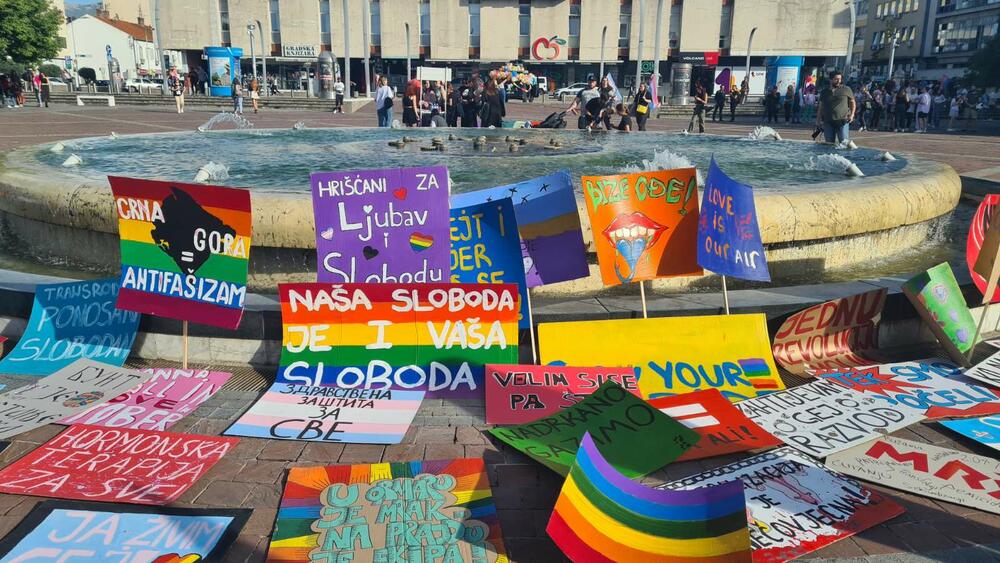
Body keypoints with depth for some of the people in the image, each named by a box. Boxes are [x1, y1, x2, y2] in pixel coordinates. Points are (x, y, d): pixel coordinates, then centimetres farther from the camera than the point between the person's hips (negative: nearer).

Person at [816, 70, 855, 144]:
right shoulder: (824, 91, 12)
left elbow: (852, 102, 12)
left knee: (844, 143, -9)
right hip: (828, 122, 2)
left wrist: (852, 114, -1)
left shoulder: (846, 90, 5)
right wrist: (818, 119, 12)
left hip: (842, 121, -2)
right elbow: (821, 107, 17)